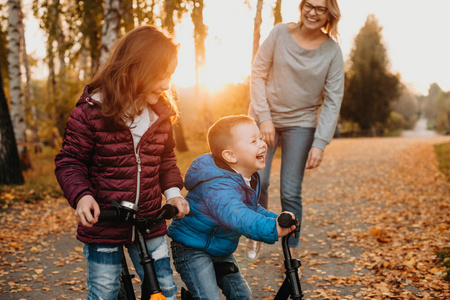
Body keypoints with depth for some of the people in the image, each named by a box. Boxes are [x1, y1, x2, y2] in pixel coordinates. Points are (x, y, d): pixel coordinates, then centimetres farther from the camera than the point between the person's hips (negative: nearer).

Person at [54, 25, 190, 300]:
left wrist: (173, 190, -1)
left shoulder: (162, 113, 3)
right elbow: (69, 162, -8)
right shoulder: (91, 111, -12)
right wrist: (81, 195, -25)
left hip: (150, 224, 4)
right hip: (103, 228, -4)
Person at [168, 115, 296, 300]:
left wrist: (274, 218, -3)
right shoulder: (217, 187, -34)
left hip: (221, 250, 9)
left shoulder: (250, 178, -1)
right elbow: (236, 216, -51)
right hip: (192, 250, -9)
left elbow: (251, 208, 14)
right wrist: (272, 228, -63)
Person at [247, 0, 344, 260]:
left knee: (291, 192, -3)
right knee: (257, 180, -9)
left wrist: (320, 143, -14)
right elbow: (258, 73, -3)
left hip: (301, 124, 0)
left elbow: (333, 101, -6)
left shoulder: (332, 51, -6)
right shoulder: (280, 33, -6)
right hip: (265, 117, 1)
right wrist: (264, 118, -11)